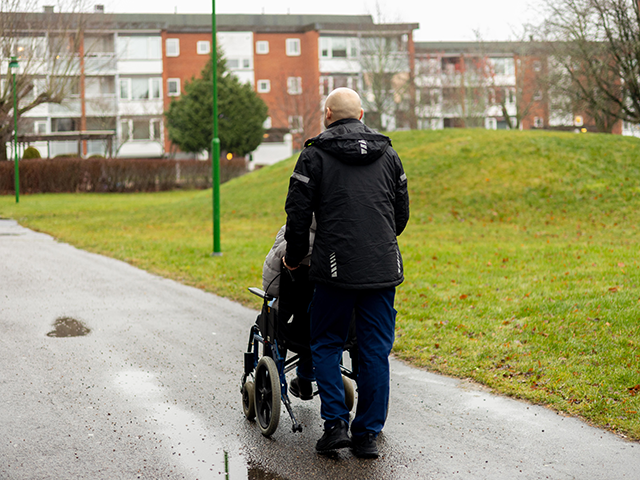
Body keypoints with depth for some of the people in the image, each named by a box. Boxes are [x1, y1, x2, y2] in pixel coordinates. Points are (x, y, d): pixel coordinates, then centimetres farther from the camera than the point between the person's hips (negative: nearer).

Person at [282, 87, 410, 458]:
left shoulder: (316, 155, -1)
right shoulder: (388, 154, 11)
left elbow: (299, 213, -2)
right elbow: (402, 212, 18)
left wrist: (295, 256, 13)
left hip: (337, 268, -3)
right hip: (383, 268, 3)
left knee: (327, 344, 12)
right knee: (376, 350, 7)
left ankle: (336, 424, 2)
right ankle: (368, 434, 9)